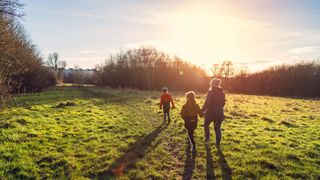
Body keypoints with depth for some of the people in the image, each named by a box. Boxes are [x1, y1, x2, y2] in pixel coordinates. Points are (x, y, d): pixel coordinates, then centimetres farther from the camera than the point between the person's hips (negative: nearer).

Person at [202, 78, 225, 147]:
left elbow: (207, 103, -17)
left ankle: (207, 139, 16)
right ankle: (218, 144, 17)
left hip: (211, 112, -5)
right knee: (218, 128, 13)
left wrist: (202, 110, -7)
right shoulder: (222, 92, 4)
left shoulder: (211, 92, -15)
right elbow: (223, 103, 11)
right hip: (219, 113, 5)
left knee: (206, 125, 21)